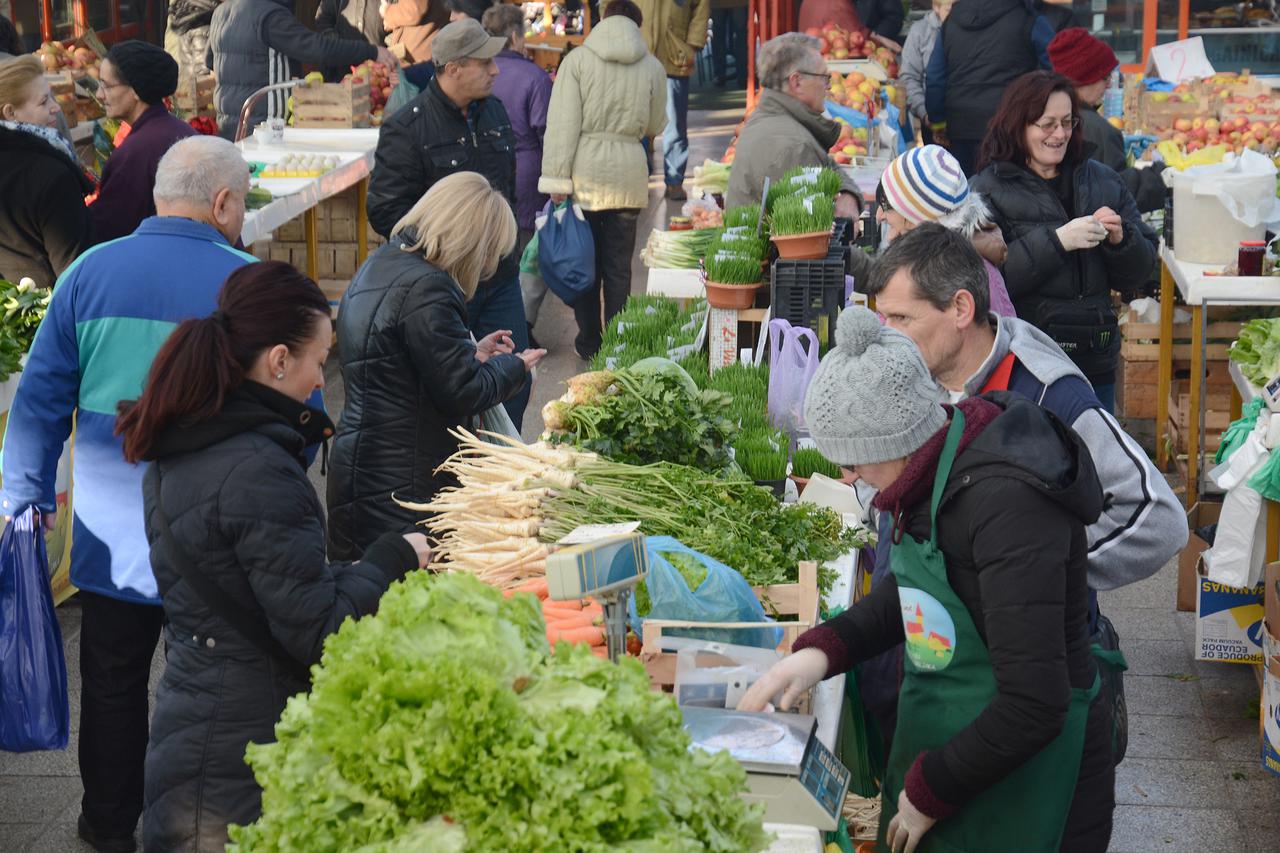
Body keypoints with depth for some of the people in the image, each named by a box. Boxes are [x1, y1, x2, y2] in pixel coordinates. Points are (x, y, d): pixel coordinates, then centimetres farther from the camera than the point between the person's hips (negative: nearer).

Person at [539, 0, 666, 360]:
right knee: (619, 268, 9)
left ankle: (589, 342, 17)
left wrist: (557, 178, -8)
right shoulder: (651, 67, 2)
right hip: (628, 174, 1)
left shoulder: (577, 60, -3)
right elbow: (655, 125, 12)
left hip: (584, 174, -1)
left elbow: (563, 124, -9)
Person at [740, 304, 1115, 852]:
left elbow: (1034, 707, -30)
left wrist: (929, 791, -18)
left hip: (1026, 782, -8)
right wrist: (823, 649, 1)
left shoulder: (1006, 507, -29)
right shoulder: (937, 470, -2)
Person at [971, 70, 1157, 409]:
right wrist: (1056, 241, -22)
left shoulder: (1102, 181, 9)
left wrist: (1120, 239, -9)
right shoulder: (989, 189, -5)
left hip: (1095, 365, 5)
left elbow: (1136, 275, 11)